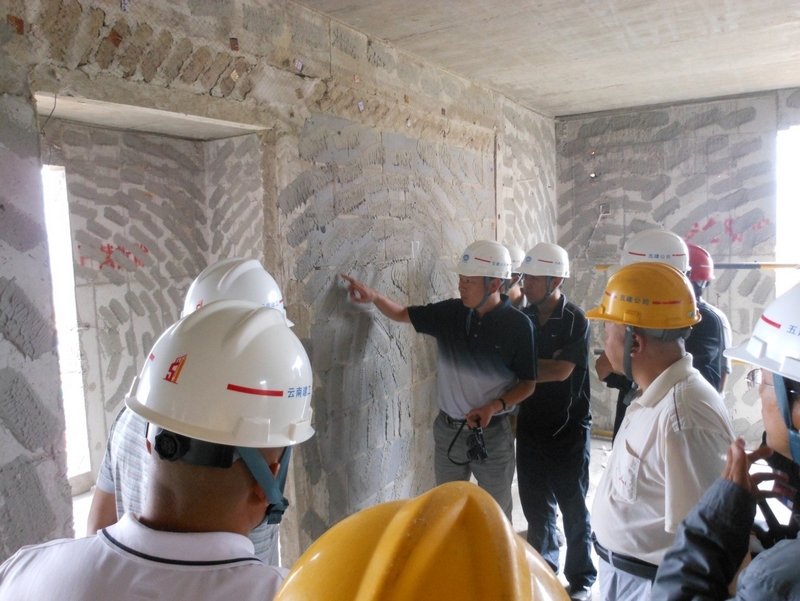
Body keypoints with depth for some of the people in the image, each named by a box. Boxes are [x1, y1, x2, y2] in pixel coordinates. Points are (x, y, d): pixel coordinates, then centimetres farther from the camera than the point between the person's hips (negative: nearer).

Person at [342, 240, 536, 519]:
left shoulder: (518, 325, -15)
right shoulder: (450, 312, -6)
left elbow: (528, 384, -8)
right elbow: (402, 314, 2)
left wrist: (495, 406, -23)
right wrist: (373, 296, -16)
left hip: (492, 434, -3)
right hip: (448, 429, 3)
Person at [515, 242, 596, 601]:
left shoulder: (575, 321, -13)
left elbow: (560, 371, -22)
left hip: (568, 431, -4)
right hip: (530, 428, 4)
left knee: (573, 507, 8)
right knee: (536, 505, 14)